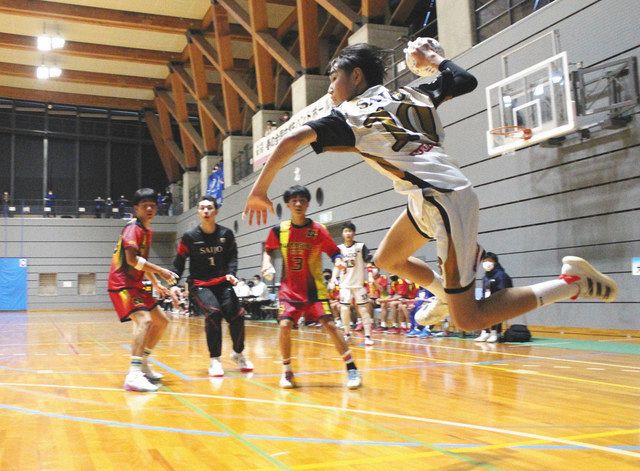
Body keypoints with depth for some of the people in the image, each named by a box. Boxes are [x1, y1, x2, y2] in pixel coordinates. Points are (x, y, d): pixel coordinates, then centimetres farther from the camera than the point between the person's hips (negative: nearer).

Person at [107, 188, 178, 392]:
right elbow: (131, 259, -26)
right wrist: (161, 271, -24)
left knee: (162, 320, 14)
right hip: (122, 284, -10)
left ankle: (143, 365, 24)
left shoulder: (148, 231, 15)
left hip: (135, 285, 10)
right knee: (144, 320, -28)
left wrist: (156, 284, 21)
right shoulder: (133, 228, -13)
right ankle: (134, 375, -35)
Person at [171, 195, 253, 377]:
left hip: (222, 283, 3)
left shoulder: (226, 233, -1)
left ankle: (238, 354, 19)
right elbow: (179, 263, 0)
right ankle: (215, 360, -11)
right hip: (199, 285, -2)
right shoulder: (189, 236, -6)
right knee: (213, 313, -26)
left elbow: (232, 257, 6)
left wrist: (231, 273, -13)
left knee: (237, 315, -10)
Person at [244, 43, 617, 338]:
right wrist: (433, 58, 40)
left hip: (445, 201, -9)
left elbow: (292, 140, -14)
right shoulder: (409, 94, 16)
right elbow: (466, 81, 24)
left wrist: (260, 190, -3)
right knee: (387, 259, 26)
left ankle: (572, 282, -2)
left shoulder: (349, 115, -2)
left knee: (469, 320, -1)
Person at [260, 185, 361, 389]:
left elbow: (334, 252, -4)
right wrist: (267, 263, -3)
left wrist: (338, 261, -25)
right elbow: (268, 249, 16)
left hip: (314, 289, -1)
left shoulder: (318, 230, -9)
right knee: (285, 325, -14)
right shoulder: (279, 230, -2)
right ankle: (286, 371, 7)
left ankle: (352, 369, -1)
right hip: (289, 289, 2)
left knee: (329, 325, -11)